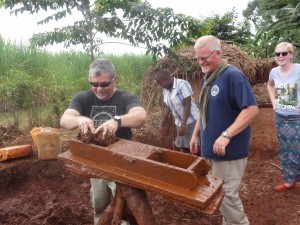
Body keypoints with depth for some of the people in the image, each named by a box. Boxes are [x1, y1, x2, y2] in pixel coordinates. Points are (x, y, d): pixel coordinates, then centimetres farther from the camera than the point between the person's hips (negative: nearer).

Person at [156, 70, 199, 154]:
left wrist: (183, 124, -22)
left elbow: (188, 105, -19)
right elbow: (167, 107, 13)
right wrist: (162, 125, 12)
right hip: (179, 123, 7)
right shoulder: (166, 90, 8)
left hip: (191, 121, -7)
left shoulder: (182, 84, -16)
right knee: (182, 148, 8)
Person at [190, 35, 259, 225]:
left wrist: (226, 135, -29)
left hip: (229, 151, -8)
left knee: (226, 194, -1)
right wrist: (196, 134, 17)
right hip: (211, 148, 8)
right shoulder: (208, 78, 11)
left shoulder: (233, 75, -16)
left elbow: (252, 109, -24)